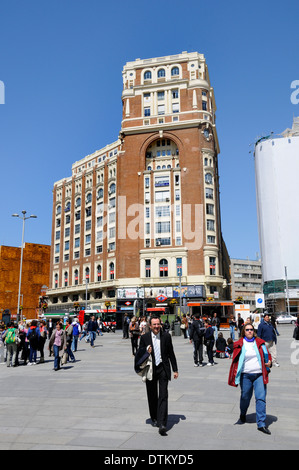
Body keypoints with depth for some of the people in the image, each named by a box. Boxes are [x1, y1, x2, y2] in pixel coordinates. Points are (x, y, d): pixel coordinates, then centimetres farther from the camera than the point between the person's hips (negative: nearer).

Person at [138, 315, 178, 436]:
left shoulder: (166, 336, 0)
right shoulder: (144, 337, -1)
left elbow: (171, 354, 6)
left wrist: (175, 370, 7)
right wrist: (146, 352, -17)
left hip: (163, 368, -1)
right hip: (150, 370, 1)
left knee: (163, 396, -9)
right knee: (152, 396, 14)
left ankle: (162, 424, -10)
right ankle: (154, 418, 35)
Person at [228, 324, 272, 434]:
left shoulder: (260, 342, 6)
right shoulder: (239, 344, 0)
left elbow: (267, 354, 19)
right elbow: (235, 360, 2)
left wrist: (269, 362, -2)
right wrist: (235, 377, -4)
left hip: (259, 375, 1)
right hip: (246, 375, -1)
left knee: (261, 398, -5)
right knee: (245, 397, 11)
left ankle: (261, 424, 2)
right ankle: (243, 414, 41)